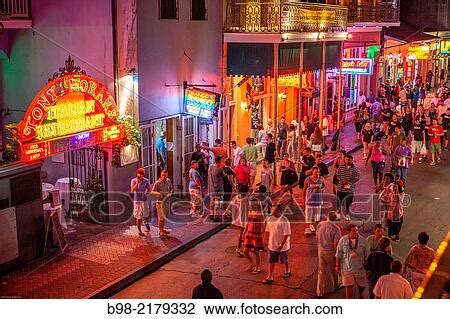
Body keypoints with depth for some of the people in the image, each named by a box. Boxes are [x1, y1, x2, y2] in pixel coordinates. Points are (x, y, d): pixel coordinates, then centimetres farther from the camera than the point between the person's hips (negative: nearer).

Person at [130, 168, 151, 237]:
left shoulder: (146, 181, -6)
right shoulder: (133, 181, -10)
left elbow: (148, 190, 4)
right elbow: (132, 191, -21)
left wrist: (146, 192, -18)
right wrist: (137, 182, -28)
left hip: (144, 200, 2)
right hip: (137, 201, -2)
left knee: (146, 215, 16)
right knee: (138, 217, 2)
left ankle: (146, 222, 51)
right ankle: (139, 231, 15)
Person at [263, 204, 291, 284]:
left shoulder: (284, 221, -22)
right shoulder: (270, 219, -2)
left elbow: (287, 234, -21)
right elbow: (267, 230, 9)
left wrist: (281, 245, -22)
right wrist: (266, 240, 9)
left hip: (282, 245, -5)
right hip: (272, 244, 5)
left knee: (284, 260, 17)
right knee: (271, 261, 7)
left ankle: (287, 271, 42)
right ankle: (270, 277, 13)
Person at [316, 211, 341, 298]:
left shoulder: (320, 224, -7)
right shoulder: (336, 229, -22)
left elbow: (317, 237, 5)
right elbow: (336, 244, -21)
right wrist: (336, 254, -8)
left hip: (321, 251, 3)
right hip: (330, 252, -3)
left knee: (321, 271, 12)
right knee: (333, 270, 20)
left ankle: (320, 291, 15)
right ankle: (335, 285, 43)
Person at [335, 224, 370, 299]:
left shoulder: (363, 240, -8)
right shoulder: (343, 240, -7)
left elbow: (367, 255, 0)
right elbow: (338, 254, 1)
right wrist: (337, 266, 1)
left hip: (360, 268, 1)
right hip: (347, 268, -1)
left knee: (362, 285, 16)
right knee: (348, 286, -2)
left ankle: (360, 294, 49)